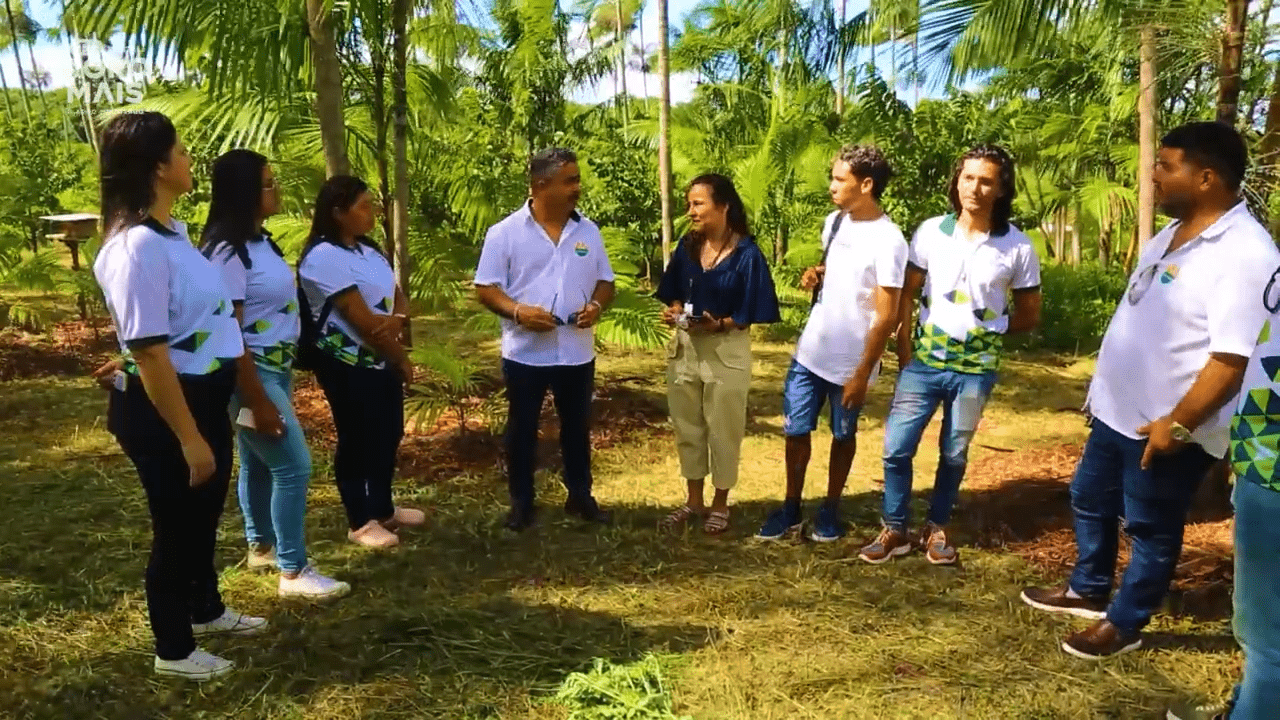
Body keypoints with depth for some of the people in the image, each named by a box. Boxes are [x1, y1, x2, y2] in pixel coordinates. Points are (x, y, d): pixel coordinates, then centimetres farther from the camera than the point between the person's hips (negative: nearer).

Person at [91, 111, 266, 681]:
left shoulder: (171, 230, 6)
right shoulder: (138, 247, -25)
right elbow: (148, 352, -27)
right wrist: (189, 439, -23)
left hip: (202, 396, 9)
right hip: (161, 410, -9)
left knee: (204, 515, 25)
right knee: (177, 527, 8)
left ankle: (207, 611, 48)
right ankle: (174, 650, 29)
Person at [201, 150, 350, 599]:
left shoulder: (259, 241, 7)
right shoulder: (228, 253, -20)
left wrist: (281, 376, 13)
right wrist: (257, 401, -20)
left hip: (276, 367, 9)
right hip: (252, 372, -9)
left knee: (259, 461, 19)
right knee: (294, 465, -6)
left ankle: (260, 546, 35)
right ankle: (293, 572, 5)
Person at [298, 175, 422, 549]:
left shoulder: (369, 250, 10)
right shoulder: (323, 257, -19)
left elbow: (398, 295, 9)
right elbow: (362, 320, -21)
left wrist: (398, 319, -17)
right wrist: (403, 359, -12)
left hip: (382, 361, 9)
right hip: (348, 366, -9)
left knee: (388, 435, 16)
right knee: (356, 442, 3)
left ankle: (384, 509, 32)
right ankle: (360, 522, 18)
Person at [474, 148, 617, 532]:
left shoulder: (588, 231, 4)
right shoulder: (505, 232, -7)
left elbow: (605, 281, 10)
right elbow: (486, 288, -7)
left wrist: (596, 305, -12)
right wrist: (518, 311, -24)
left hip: (577, 353, 3)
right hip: (525, 353, -3)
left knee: (577, 428, 14)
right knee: (522, 430, 9)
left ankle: (580, 496, 30)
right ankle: (521, 502, 24)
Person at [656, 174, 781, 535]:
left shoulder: (747, 253, -13)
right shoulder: (688, 245, 1)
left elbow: (750, 313, -11)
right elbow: (675, 294, 9)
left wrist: (720, 324, -26)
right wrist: (673, 311, -11)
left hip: (727, 352, -5)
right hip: (685, 346, 5)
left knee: (723, 429, 8)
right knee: (687, 427, 14)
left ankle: (720, 504, 25)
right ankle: (694, 500, 30)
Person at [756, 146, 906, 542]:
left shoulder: (888, 241, -19)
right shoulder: (834, 221, 3)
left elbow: (886, 317, -18)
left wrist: (862, 374, -17)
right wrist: (815, 274, -2)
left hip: (850, 363, -6)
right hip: (809, 352, 6)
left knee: (843, 436, 13)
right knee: (795, 431, 9)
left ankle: (831, 509, 30)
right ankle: (791, 507, 25)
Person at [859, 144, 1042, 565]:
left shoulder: (1017, 247, -6)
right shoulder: (930, 232, -4)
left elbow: (1029, 314, 5)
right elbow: (907, 294, 1)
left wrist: (987, 328, -3)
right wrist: (904, 350, -5)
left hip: (975, 369, 0)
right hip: (924, 363, 1)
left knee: (954, 455, 13)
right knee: (897, 448, 0)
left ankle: (937, 529, 31)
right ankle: (896, 530, 17)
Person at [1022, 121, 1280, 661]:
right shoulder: (1174, 233, 8)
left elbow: (1233, 360, -25)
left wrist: (1177, 425, -24)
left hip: (1164, 428, -9)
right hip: (1117, 410, 9)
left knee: (1150, 530, 10)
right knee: (1089, 501, 22)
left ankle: (1124, 623, 28)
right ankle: (1087, 591, 43)